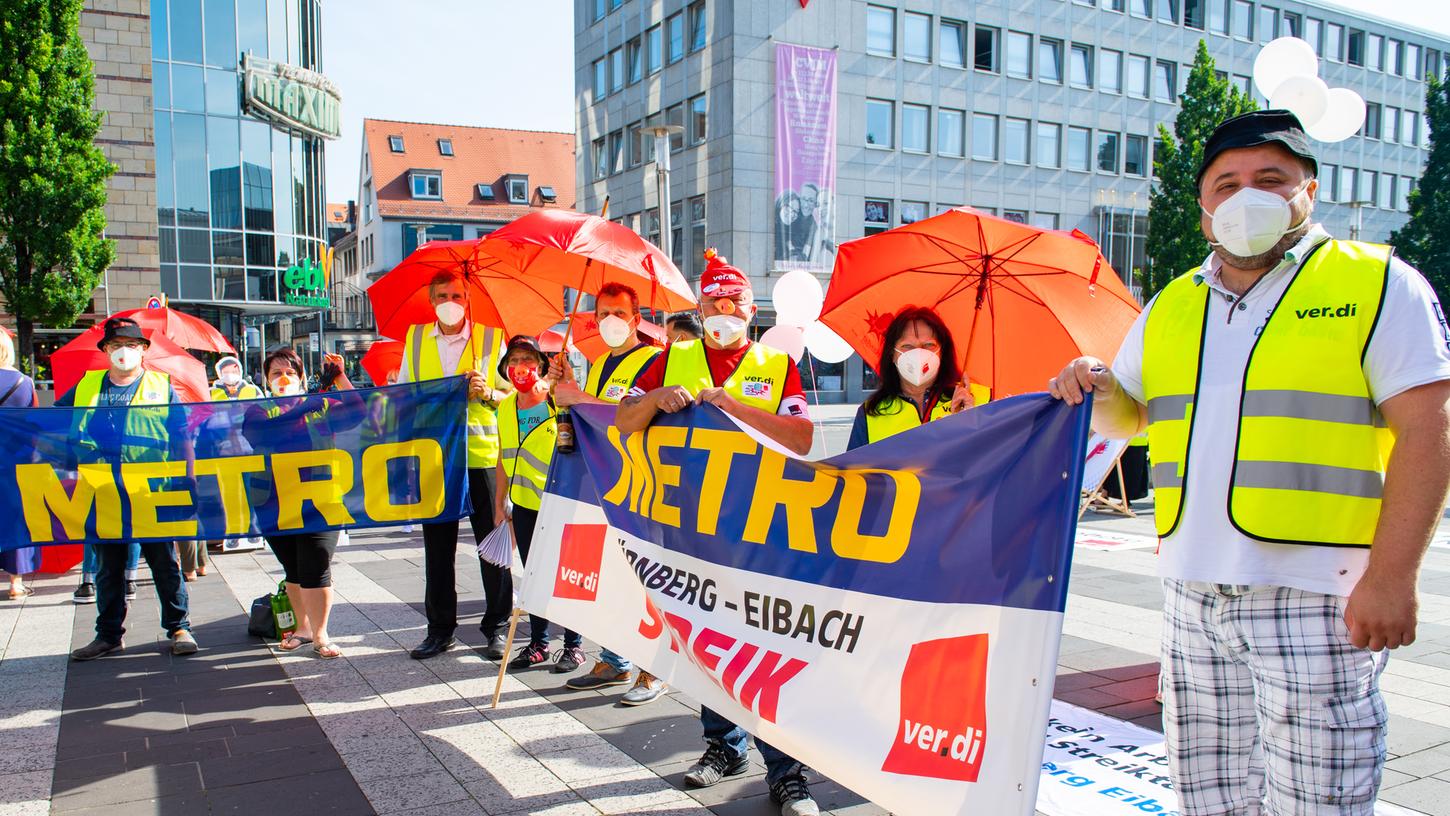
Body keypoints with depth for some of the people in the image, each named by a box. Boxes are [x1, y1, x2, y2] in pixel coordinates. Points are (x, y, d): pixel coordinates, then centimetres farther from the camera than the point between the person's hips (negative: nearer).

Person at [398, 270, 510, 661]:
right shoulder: (415, 338, 11)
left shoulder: (490, 337, 3)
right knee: (436, 546, 8)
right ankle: (440, 629, 20)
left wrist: (487, 393, -15)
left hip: (482, 453, -3)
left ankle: (496, 627, 14)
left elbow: (512, 394, 4)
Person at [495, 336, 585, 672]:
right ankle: (538, 643, 25)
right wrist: (499, 502, 14)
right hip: (524, 504, 5)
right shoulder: (505, 406, 6)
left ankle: (574, 645, 15)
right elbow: (504, 456, 14)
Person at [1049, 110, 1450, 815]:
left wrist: (1390, 576, -15)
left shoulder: (1377, 284, 1)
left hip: (1314, 596, -5)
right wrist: (1098, 389, -3)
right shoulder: (1170, 307, 16)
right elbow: (1128, 416, 22)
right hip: (1192, 591, 5)